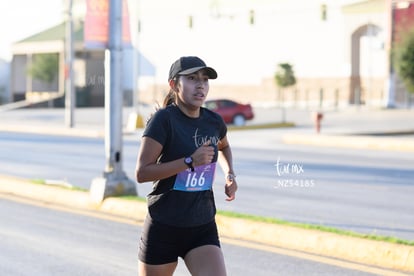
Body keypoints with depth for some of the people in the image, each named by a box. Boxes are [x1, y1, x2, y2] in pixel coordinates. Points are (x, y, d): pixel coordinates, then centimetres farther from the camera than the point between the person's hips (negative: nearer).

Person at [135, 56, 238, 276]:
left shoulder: (214, 121, 4)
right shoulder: (164, 119, -14)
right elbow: (142, 173, -19)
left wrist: (229, 174, 10)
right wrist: (190, 161, -24)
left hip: (203, 230, 4)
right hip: (163, 228, -4)